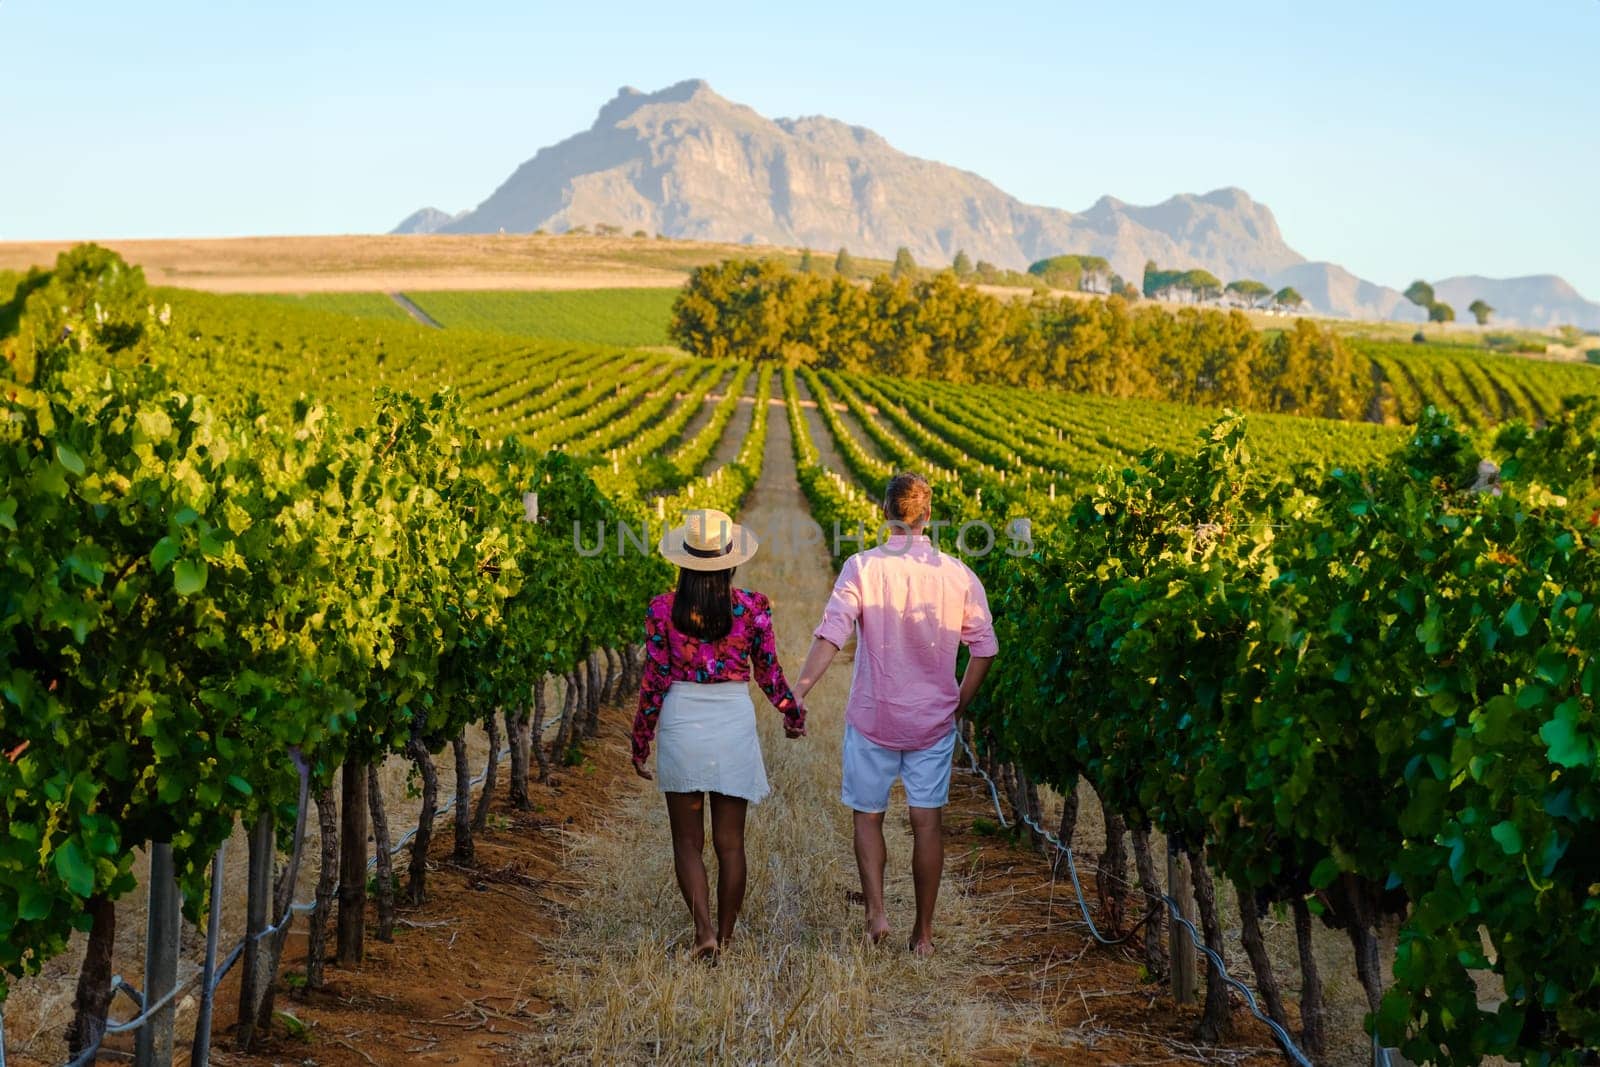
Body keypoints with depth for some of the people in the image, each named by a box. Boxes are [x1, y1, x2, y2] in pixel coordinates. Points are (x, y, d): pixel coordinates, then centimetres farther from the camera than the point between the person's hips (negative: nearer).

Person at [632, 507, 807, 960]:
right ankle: (725, 939, 17)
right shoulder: (752, 607, -6)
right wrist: (793, 715, 22)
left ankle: (703, 930, -8)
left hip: (681, 726, 0)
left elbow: (654, 682, -4)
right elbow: (768, 673, 3)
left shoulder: (663, 610, -7)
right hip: (735, 728, 0)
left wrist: (640, 743, 8)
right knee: (730, 842, 11)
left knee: (687, 841, 9)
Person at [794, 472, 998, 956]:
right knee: (927, 823, 9)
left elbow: (830, 635, -20)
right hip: (934, 721, 2)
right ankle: (923, 933, 15)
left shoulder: (862, 568, -12)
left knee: (867, 816, 15)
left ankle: (876, 912, 1)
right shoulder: (958, 575, -4)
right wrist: (959, 705, 14)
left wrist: (796, 693, -21)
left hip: (872, 719, -1)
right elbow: (984, 650, 0)